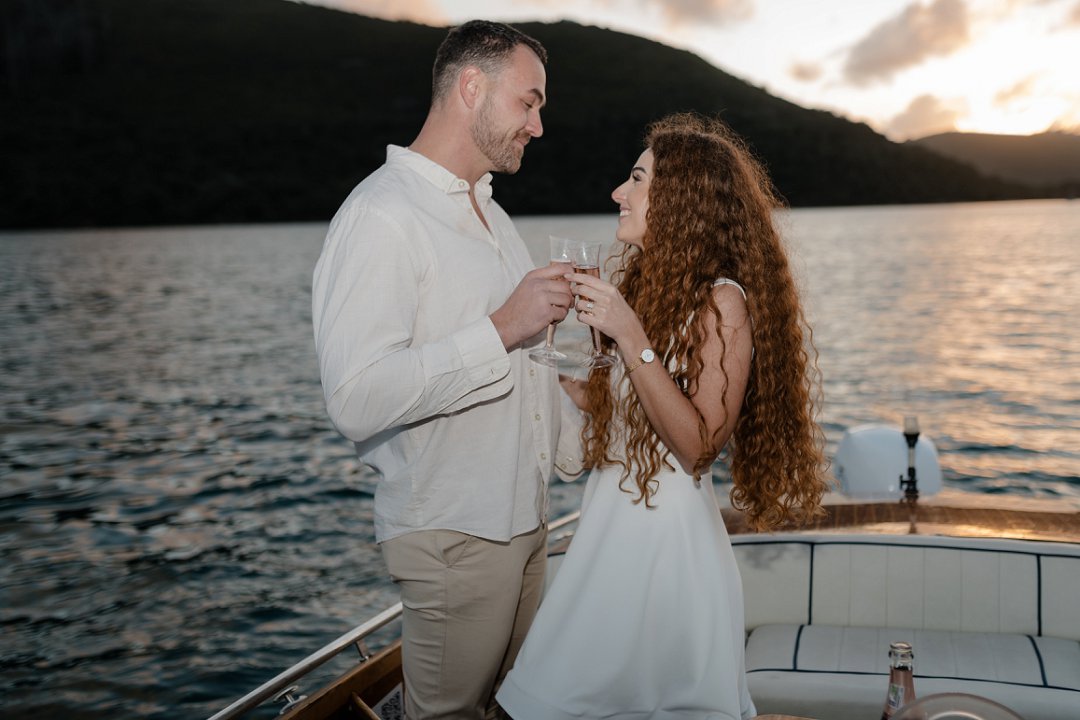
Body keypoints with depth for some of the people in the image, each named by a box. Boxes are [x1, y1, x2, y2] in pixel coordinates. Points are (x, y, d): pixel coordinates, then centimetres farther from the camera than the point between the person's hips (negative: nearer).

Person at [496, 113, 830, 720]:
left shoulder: (722, 300, -14)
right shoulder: (643, 283, 9)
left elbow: (700, 444, -20)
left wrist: (631, 338, -24)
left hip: (668, 530, -8)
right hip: (610, 515, 8)